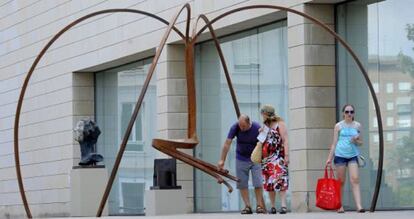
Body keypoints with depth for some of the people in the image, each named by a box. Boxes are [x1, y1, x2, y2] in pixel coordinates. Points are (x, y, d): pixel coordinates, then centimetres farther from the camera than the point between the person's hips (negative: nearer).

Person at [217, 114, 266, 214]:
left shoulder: (257, 128, -18)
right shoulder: (235, 127, -16)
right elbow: (227, 143, -12)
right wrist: (222, 160, -13)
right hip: (241, 159, 2)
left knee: (258, 183, -7)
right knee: (242, 183, -2)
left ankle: (259, 206, -2)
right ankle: (247, 206, 2)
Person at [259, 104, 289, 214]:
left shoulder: (279, 124, -1)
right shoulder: (265, 126, 17)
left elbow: (285, 140, -8)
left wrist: (286, 155, -15)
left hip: (278, 157, -6)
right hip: (266, 158, 6)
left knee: (280, 180, -15)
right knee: (269, 182, 3)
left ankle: (283, 205, -20)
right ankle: (272, 206, 6)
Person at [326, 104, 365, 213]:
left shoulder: (357, 125, 9)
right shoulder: (339, 126, 4)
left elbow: (360, 142, 15)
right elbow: (334, 143, 6)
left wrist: (356, 141, -8)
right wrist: (329, 158, 2)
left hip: (353, 155, 1)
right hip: (340, 155, -1)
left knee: (355, 179, -12)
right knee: (341, 181, 2)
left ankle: (358, 205, -19)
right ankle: (340, 206, 10)